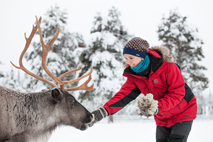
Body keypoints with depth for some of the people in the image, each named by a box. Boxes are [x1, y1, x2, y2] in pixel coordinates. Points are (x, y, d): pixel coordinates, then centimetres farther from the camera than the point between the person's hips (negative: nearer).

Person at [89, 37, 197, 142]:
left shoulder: (166, 65, -25)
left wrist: (157, 107, -38)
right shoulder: (133, 75, -8)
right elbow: (124, 95, -17)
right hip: (162, 118, 6)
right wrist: (104, 111, -34)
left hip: (182, 112, -6)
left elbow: (177, 93, -25)